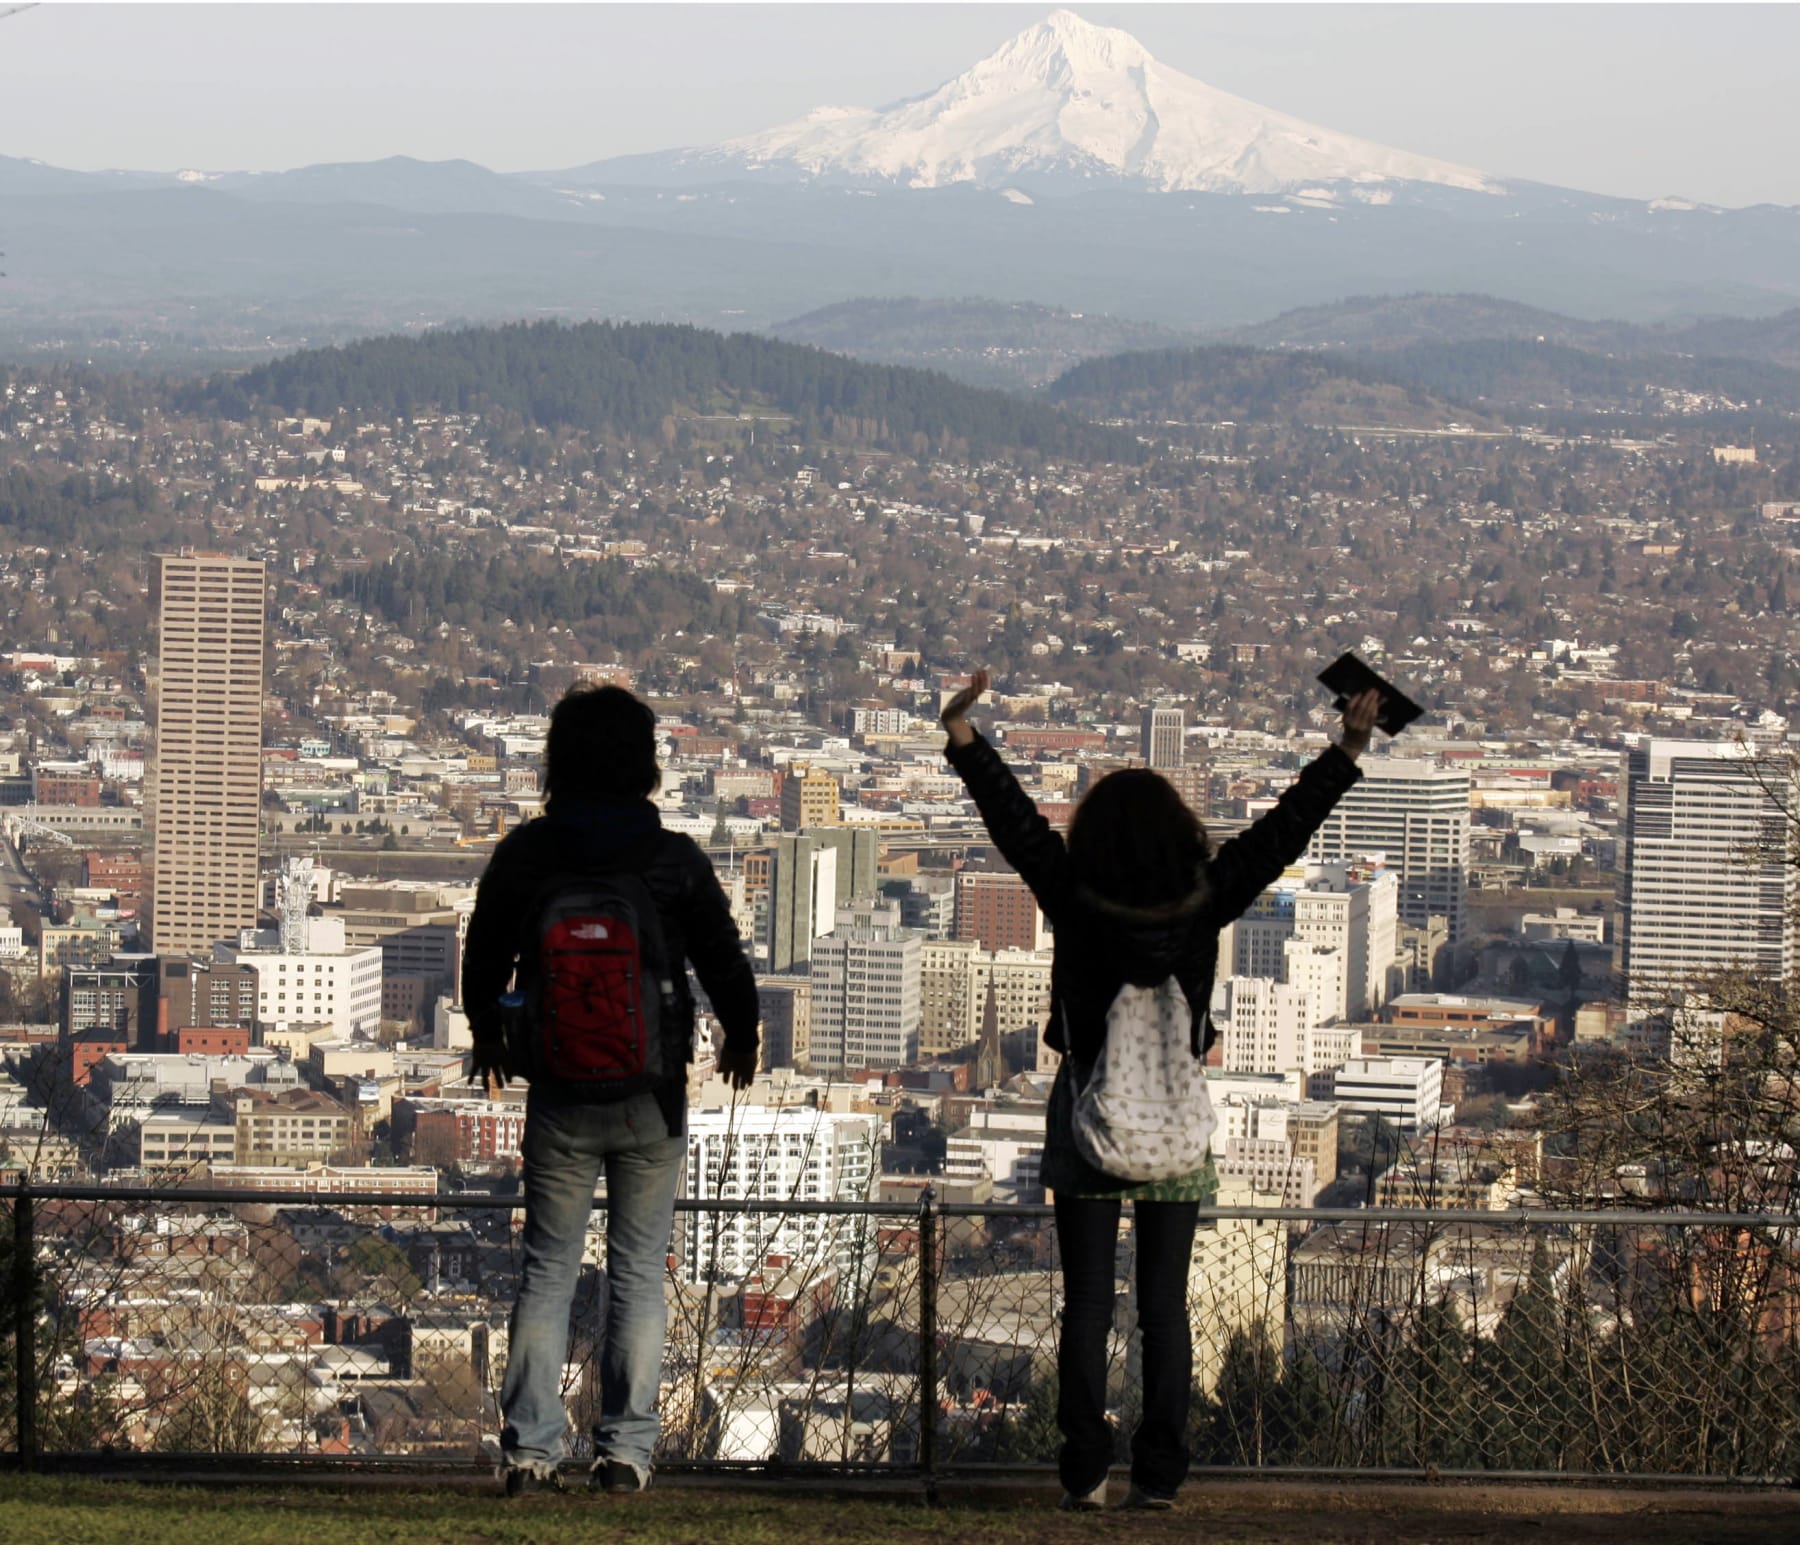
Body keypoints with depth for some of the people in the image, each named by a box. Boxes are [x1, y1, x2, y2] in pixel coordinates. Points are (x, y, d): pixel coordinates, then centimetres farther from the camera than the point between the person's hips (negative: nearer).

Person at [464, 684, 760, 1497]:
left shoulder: (523, 853, -3)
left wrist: (487, 1033, 30)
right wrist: (741, 1038, 23)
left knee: (546, 1269, 7)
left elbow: (482, 960, 9)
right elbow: (725, 964, 2)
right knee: (639, 1270, 6)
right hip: (652, 1095, -1)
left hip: (559, 1095, 1)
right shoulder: (675, 859, -6)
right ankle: (626, 1448, 4)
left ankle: (530, 1448, 1)